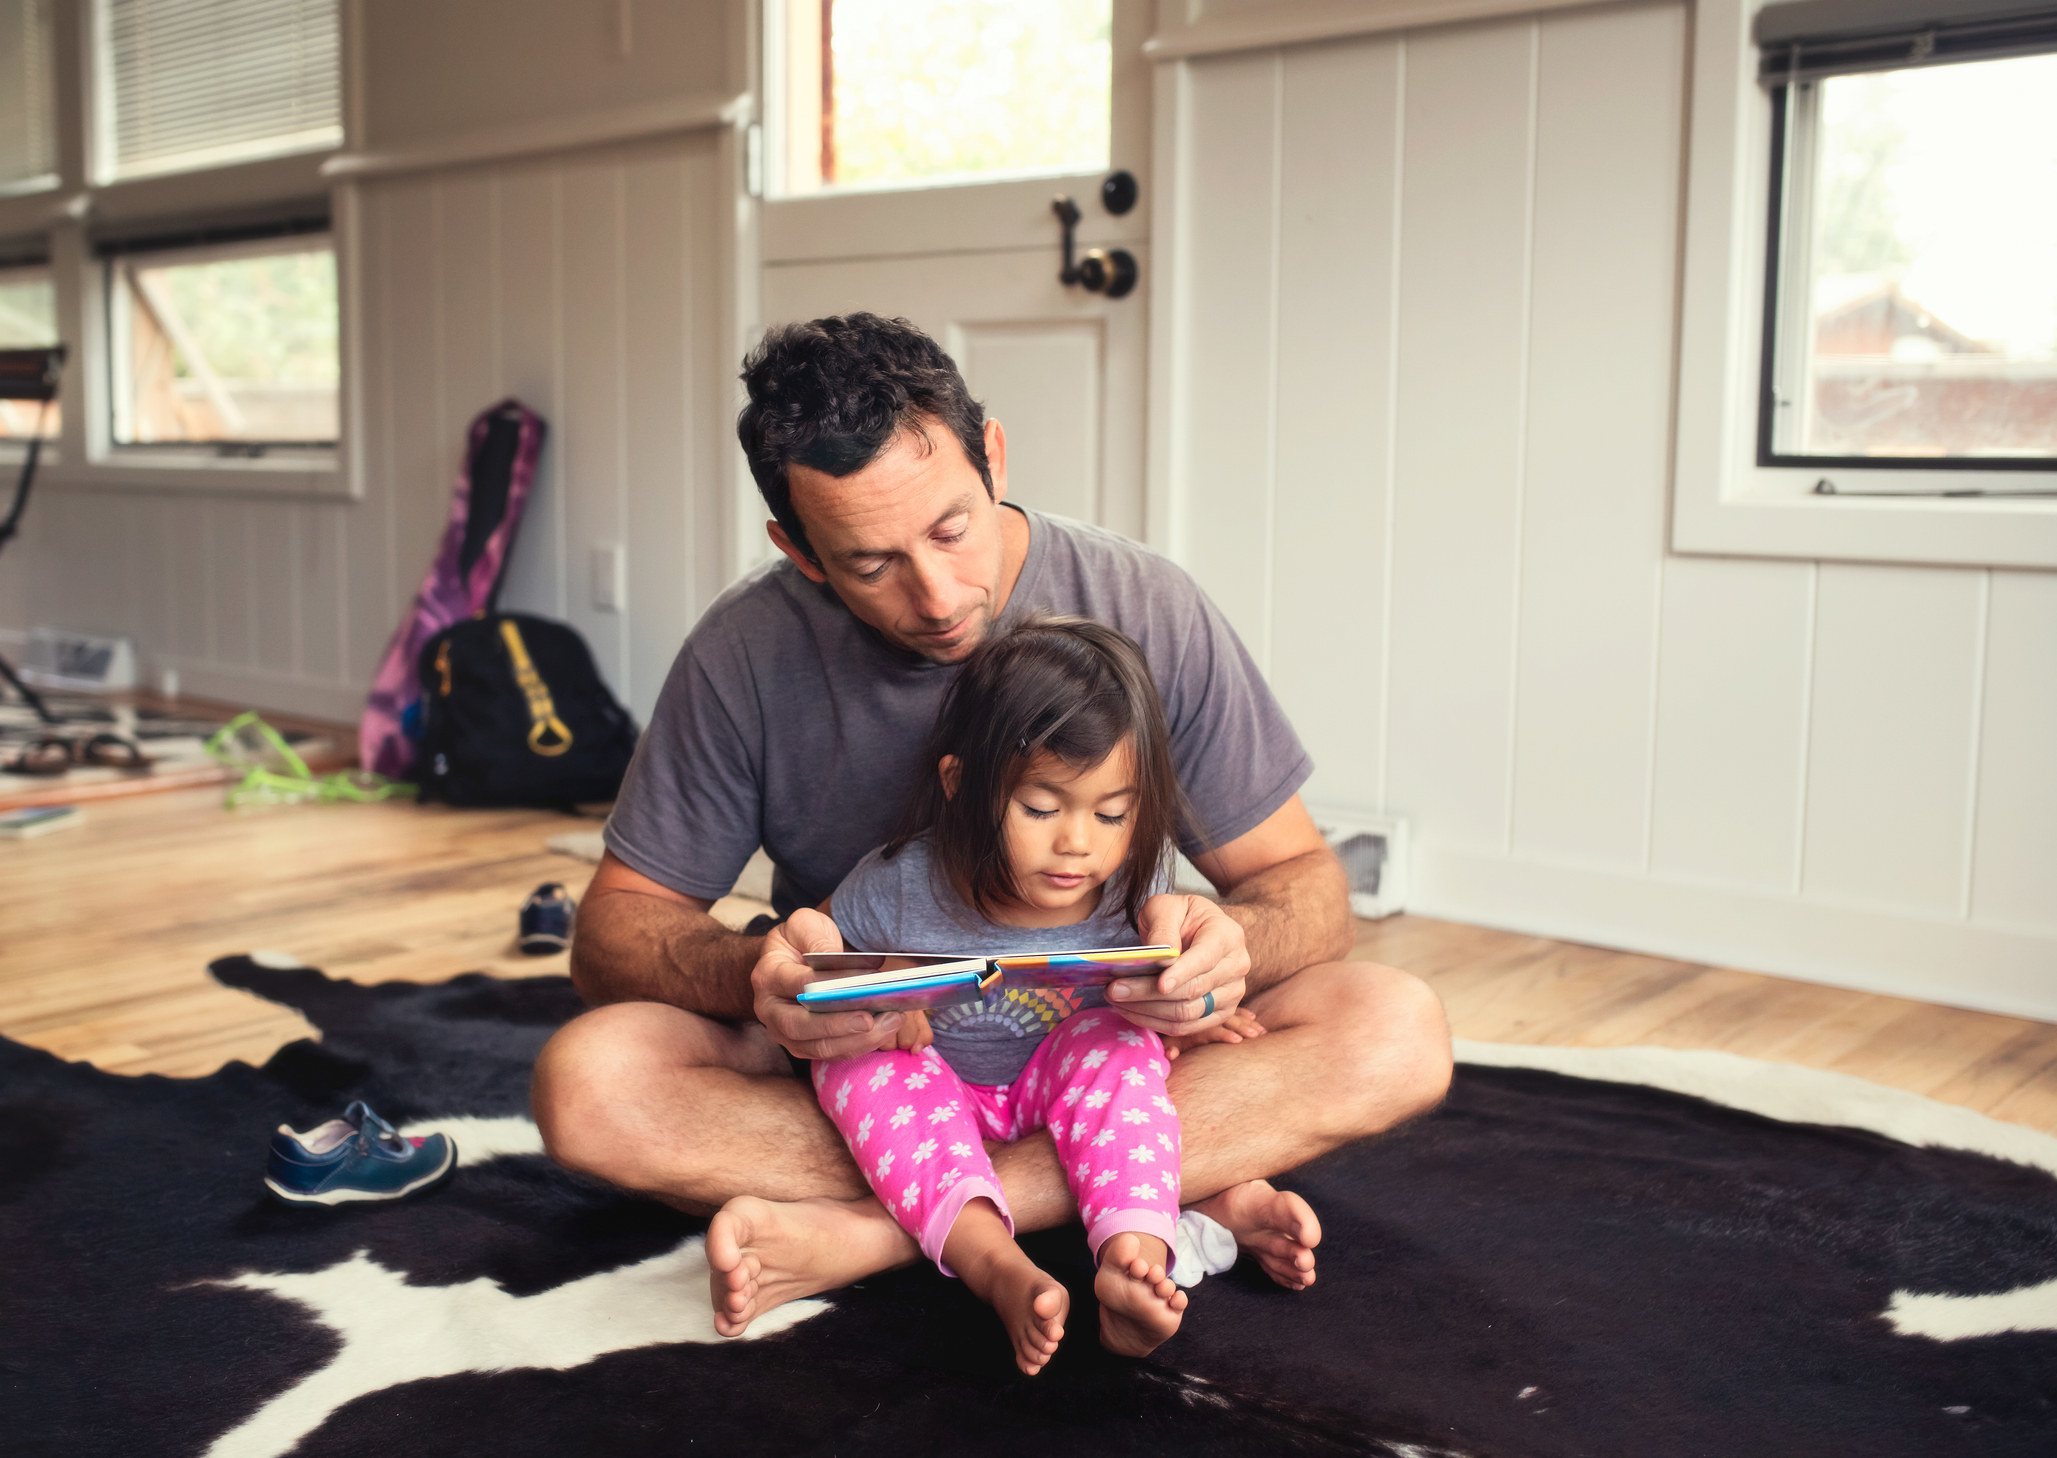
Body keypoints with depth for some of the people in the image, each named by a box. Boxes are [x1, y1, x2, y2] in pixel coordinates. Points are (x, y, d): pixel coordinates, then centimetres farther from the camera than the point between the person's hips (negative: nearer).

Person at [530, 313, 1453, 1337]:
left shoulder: (1144, 610, -13)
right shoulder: (745, 655, -13)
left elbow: (1301, 876, -7)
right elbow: (612, 931, -9)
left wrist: (1231, 944, -33)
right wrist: (751, 975, -32)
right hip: (847, 1043, 1)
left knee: (1398, 1034, -26)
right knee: (586, 1084, -29)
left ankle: (868, 1232, -29)